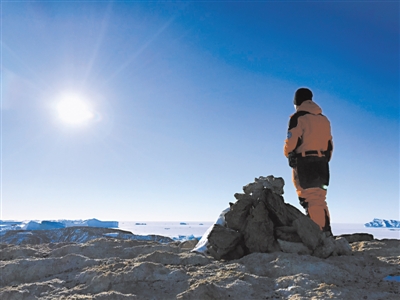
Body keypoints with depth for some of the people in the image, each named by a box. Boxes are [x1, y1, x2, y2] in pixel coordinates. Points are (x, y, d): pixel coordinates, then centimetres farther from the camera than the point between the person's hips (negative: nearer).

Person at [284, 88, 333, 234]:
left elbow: (291, 142, -12)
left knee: (311, 199, -7)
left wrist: (288, 154, 9)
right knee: (320, 199, 14)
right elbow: (330, 144, 16)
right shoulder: (324, 119, 17)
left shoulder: (298, 118, -5)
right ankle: (326, 232, 15)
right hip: (322, 162, 7)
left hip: (304, 163, -7)